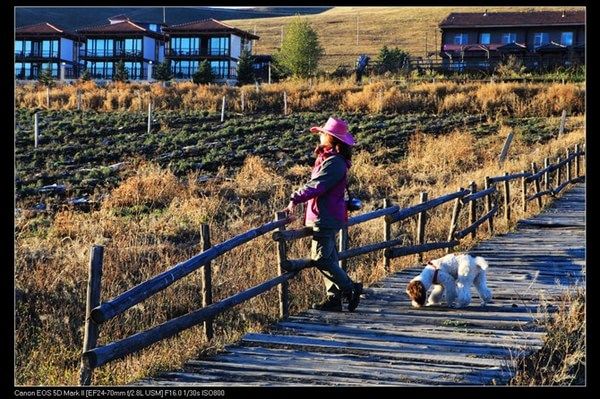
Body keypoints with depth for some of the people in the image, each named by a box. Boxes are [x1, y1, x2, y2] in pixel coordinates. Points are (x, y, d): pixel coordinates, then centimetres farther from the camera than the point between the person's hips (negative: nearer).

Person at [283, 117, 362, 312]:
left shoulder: (334, 162, -17)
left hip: (325, 218, -10)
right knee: (328, 258, 12)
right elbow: (316, 183, 17)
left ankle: (351, 289, -1)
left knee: (320, 259, -9)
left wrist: (295, 199, -31)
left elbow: (317, 185, -26)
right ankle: (334, 297, 16)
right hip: (327, 217, 10)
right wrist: (299, 198, 8)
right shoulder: (328, 158, 15)